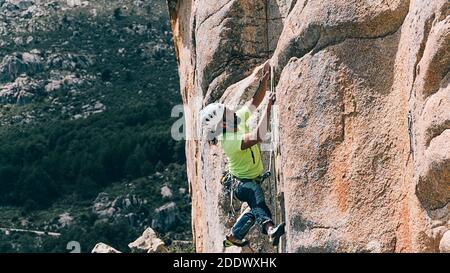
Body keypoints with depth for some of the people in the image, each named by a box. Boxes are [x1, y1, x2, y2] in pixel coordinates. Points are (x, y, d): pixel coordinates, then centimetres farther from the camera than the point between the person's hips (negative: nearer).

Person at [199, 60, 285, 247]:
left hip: (252, 179, 10)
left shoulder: (239, 117, -9)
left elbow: (255, 100, -7)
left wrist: (265, 77, -20)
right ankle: (270, 229, -64)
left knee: (255, 209, 24)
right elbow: (258, 136, -44)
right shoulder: (229, 142, -32)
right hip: (242, 182, -10)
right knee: (257, 197, -38)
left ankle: (233, 236, 41)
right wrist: (269, 107, -43)